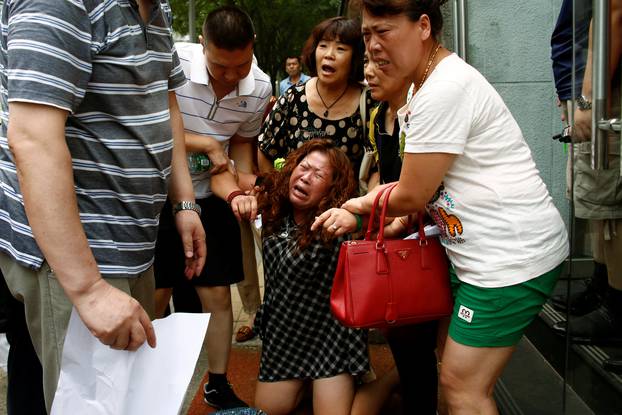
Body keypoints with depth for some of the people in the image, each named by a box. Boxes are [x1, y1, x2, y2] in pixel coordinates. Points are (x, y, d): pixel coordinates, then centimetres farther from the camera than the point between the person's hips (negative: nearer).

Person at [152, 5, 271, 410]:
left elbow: (243, 140, 2)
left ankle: (219, 386, 26)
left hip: (212, 197, 3)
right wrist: (207, 144, -20)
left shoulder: (260, 87, -11)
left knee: (218, 294, 8)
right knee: (154, 297, 6)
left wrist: (242, 192, -15)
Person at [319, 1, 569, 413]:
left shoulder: (445, 90, -21)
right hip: (482, 250, 10)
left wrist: (364, 204, 4)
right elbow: (426, 183, 14)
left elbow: (412, 195, -16)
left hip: (513, 253, -10)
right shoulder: (430, 84, 12)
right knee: (460, 377, 18)